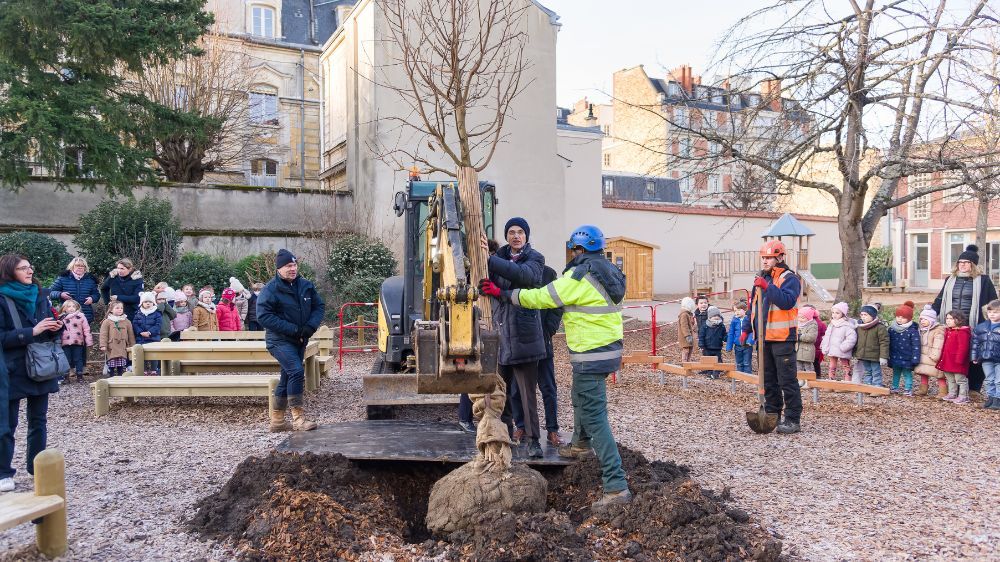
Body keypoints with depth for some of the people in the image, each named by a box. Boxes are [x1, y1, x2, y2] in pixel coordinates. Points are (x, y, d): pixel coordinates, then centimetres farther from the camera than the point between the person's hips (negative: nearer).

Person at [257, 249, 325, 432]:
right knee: (296, 371, -23)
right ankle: (298, 417, -16)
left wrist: (310, 327, -11)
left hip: (299, 340, 7)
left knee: (287, 379, 12)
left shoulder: (306, 286, 6)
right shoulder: (270, 289, -11)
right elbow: (263, 316, -18)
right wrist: (294, 329, -22)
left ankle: (277, 420, 24)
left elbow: (319, 306, 9)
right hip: (279, 340, -6)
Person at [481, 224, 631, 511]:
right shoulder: (608, 274, 10)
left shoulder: (579, 277, -18)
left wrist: (502, 293, -8)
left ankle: (617, 487, -11)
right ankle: (579, 444, 55)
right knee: (581, 398, 31)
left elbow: (540, 297, -16)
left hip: (590, 356, -10)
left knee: (595, 418, -9)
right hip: (609, 350, 10)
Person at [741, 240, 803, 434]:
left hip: (782, 338, -8)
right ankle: (771, 415, 24)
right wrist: (746, 329, 15)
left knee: (787, 380, -5)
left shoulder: (789, 278, -8)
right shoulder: (762, 278, 16)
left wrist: (767, 287, -27)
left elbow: (787, 301, -25)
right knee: (768, 380, 14)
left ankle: (793, 420, 0)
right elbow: (753, 307, 21)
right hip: (764, 338, 8)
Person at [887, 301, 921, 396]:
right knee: (895, 373, 16)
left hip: (906, 358, -5)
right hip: (895, 358, 5)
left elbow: (916, 346, -12)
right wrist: (887, 356, 11)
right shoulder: (892, 329, 2)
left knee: (907, 373, 6)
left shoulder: (913, 330, -12)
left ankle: (908, 389, 16)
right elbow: (888, 343, 11)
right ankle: (895, 387, 27)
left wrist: (915, 359, -15)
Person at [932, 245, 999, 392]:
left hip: (974, 326, -3)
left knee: (973, 357, 2)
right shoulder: (950, 280, 14)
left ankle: (974, 388, 13)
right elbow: (940, 300, 12)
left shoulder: (983, 280, 2)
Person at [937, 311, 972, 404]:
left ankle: (963, 397, 7)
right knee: (950, 379, 19)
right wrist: (942, 357, 18)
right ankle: (952, 394, 29)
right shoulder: (948, 331, 13)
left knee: (960, 379, -1)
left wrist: (959, 360, -24)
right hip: (948, 361, 10)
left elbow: (963, 347, -22)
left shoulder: (962, 332, -17)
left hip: (957, 361, -10)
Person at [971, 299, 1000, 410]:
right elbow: (975, 342, 12)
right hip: (986, 359, 4)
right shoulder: (981, 327, 6)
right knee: (989, 380, 13)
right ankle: (990, 397, 22)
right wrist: (974, 356, 10)